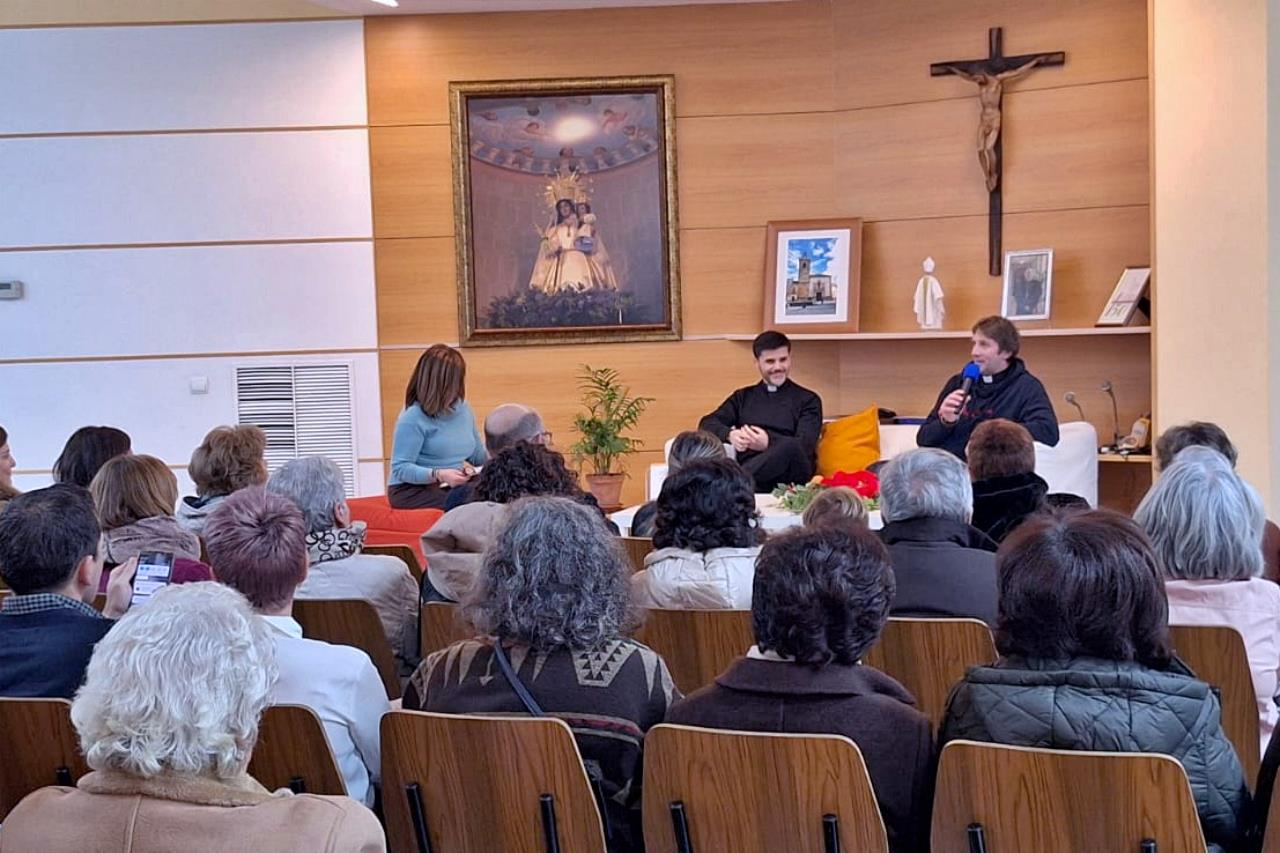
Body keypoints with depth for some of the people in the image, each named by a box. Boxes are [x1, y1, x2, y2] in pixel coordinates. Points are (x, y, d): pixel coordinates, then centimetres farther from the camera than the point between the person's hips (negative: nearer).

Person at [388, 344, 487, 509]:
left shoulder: (463, 408, 11)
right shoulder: (413, 418, -11)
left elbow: (478, 455, 23)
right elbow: (401, 468, -15)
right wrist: (438, 475, -29)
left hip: (453, 486, 6)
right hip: (411, 490, -6)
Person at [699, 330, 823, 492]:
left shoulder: (808, 400, 16)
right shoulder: (743, 396, 25)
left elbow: (804, 445, -1)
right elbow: (707, 424, 11)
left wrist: (768, 442, -20)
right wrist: (730, 434, -13)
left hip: (790, 475, -1)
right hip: (750, 470, 1)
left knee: (790, 447, -39)